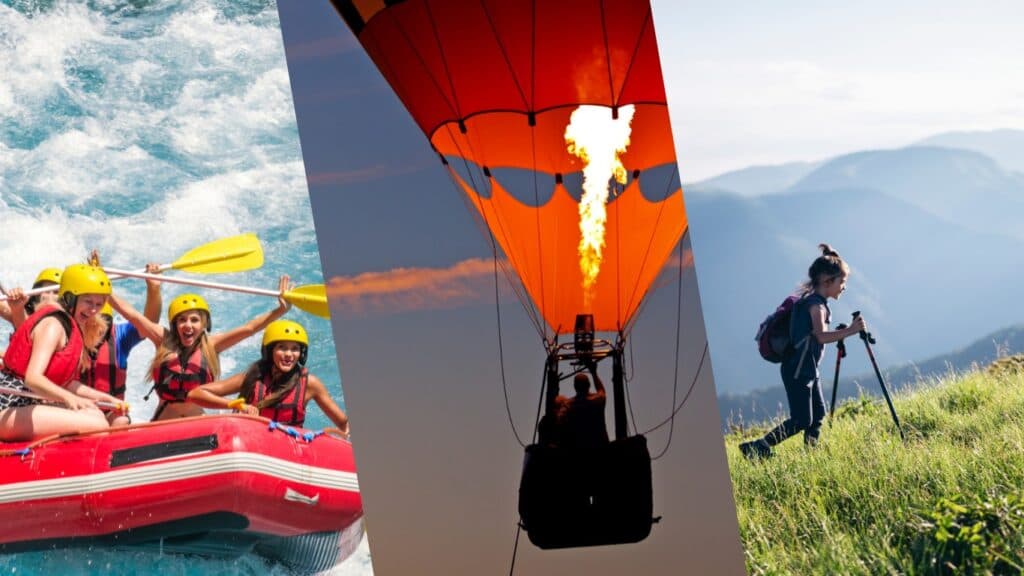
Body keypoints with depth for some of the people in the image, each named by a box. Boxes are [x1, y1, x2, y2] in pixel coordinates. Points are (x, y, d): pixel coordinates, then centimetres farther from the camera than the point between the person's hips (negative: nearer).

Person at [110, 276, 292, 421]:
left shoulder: (210, 345, 1)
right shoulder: (164, 341, 0)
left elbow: (248, 328, -6)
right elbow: (130, 313, -2)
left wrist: (281, 310, -15)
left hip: (198, 424, 1)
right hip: (162, 425, -1)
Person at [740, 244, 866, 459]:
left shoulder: (814, 301, 12)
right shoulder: (816, 303, -17)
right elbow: (821, 336, -32)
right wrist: (849, 331, -36)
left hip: (808, 370, 10)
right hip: (798, 370, -10)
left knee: (818, 413, 11)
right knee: (801, 421, -10)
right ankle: (756, 448, -9)